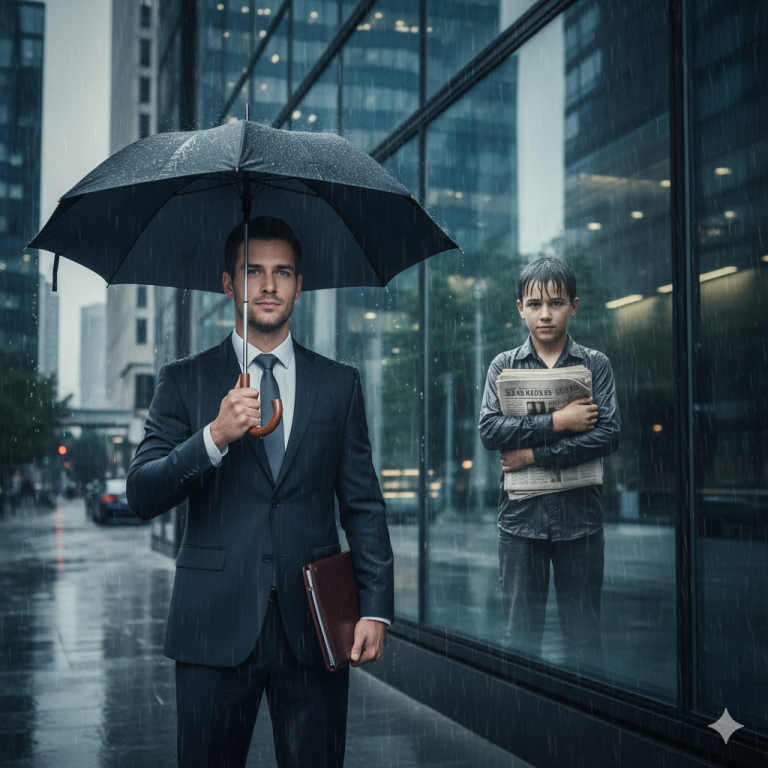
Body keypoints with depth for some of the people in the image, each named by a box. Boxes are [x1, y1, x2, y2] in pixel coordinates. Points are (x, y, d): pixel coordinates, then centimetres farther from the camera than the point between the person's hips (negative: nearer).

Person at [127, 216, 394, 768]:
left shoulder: (340, 383, 9)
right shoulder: (184, 381, 6)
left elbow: (364, 505, 8)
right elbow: (142, 498, -2)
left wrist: (376, 607, -1)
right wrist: (214, 437, -17)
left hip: (314, 623, 1)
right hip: (215, 626, 0)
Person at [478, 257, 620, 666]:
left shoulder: (595, 364, 4)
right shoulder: (504, 365, 7)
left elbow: (608, 434, -8)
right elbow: (490, 429, -7)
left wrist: (535, 455, -12)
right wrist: (557, 422, -14)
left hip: (579, 514, 0)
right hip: (521, 514, 1)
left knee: (583, 636, 7)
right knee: (519, 635, 8)